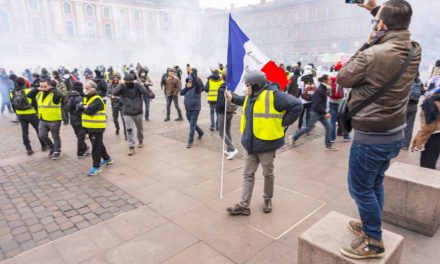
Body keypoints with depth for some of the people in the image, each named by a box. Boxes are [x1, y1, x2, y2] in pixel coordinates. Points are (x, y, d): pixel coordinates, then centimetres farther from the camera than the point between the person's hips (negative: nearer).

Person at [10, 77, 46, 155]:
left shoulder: (12, 93, 1)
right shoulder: (28, 91, -12)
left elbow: (13, 106, 9)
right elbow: (34, 103, -11)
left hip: (20, 115, 4)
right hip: (31, 114, -4)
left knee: (24, 132, 9)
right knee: (38, 130, 10)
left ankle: (28, 149, 8)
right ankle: (44, 146, 18)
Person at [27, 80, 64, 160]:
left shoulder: (54, 94, -13)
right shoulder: (39, 94, 10)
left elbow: (59, 95, -35)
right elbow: (29, 95, 16)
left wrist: (52, 88, -20)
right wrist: (37, 89, 3)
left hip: (54, 120, -7)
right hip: (42, 120, 7)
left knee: (55, 137, 7)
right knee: (42, 136, 8)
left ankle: (57, 152, 22)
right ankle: (51, 148, 31)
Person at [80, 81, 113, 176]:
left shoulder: (97, 100, -18)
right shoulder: (86, 98, 14)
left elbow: (89, 111, -24)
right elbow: (80, 106, 11)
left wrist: (84, 107, -8)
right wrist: (84, 106, -7)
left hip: (97, 127, -9)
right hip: (90, 127, 9)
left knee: (96, 147, -3)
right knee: (99, 144, 20)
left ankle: (97, 166, 5)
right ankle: (107, 159, 36)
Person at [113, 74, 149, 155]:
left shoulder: (137, 87, -3)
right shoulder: (123, 88, -3)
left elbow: (145, 92, -22)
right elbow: (115, 93, -19)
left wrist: (137, 83, -19)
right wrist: (121, 84, -18)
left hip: (138, 112, 1)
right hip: (127, 113, -1)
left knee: (140, 128, 19)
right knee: (129, 130, -6)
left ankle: (140, 140, 44)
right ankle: (131, 147, 2)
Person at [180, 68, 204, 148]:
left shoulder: (196, 88, -11)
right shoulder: (187, 88, 9)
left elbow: (197, 82, -31)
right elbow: (181, 93, -3)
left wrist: (192, 73, -37)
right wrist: (186, 87, -15)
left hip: (195, 109, -7)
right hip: (188, 109, 7)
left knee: (192, 125, -7)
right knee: (192, 124, 20)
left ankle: (190, 142, -1)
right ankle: (201, 132, 44)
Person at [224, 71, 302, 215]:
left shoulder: (272, 95, -18)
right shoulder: (251, 96, 8)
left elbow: (296, 105, -20)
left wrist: (283, 123, -14)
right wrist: (233, 98, 19)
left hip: (266, 143, -7)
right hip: (249, 143, 7)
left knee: (268, 174, 14)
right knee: (248, 174, 10)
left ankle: (268, 199, 37)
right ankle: (243, 205, 18)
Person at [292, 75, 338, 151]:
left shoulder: (323, 90, 9)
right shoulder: (319, 90, -19)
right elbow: (317, 104, -24)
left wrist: (325, 112, 16)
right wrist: (325, 113, -23)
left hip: (321, 113, 9)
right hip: (315, 112, -9)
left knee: (328, 127, 5)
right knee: (309, 127, 0)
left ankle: (328, 145, 13)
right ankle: (294, 137, 15)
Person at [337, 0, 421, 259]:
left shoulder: (372, 54, -25)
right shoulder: (414, 51, -1)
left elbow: (343, 78, -8)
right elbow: (397, 28, 22)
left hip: (370, 138, -8)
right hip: (395, 134, 8)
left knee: (360, 188, 7)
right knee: (375, 184, 22)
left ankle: (374, 242, 20)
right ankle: (371, 226, 39)